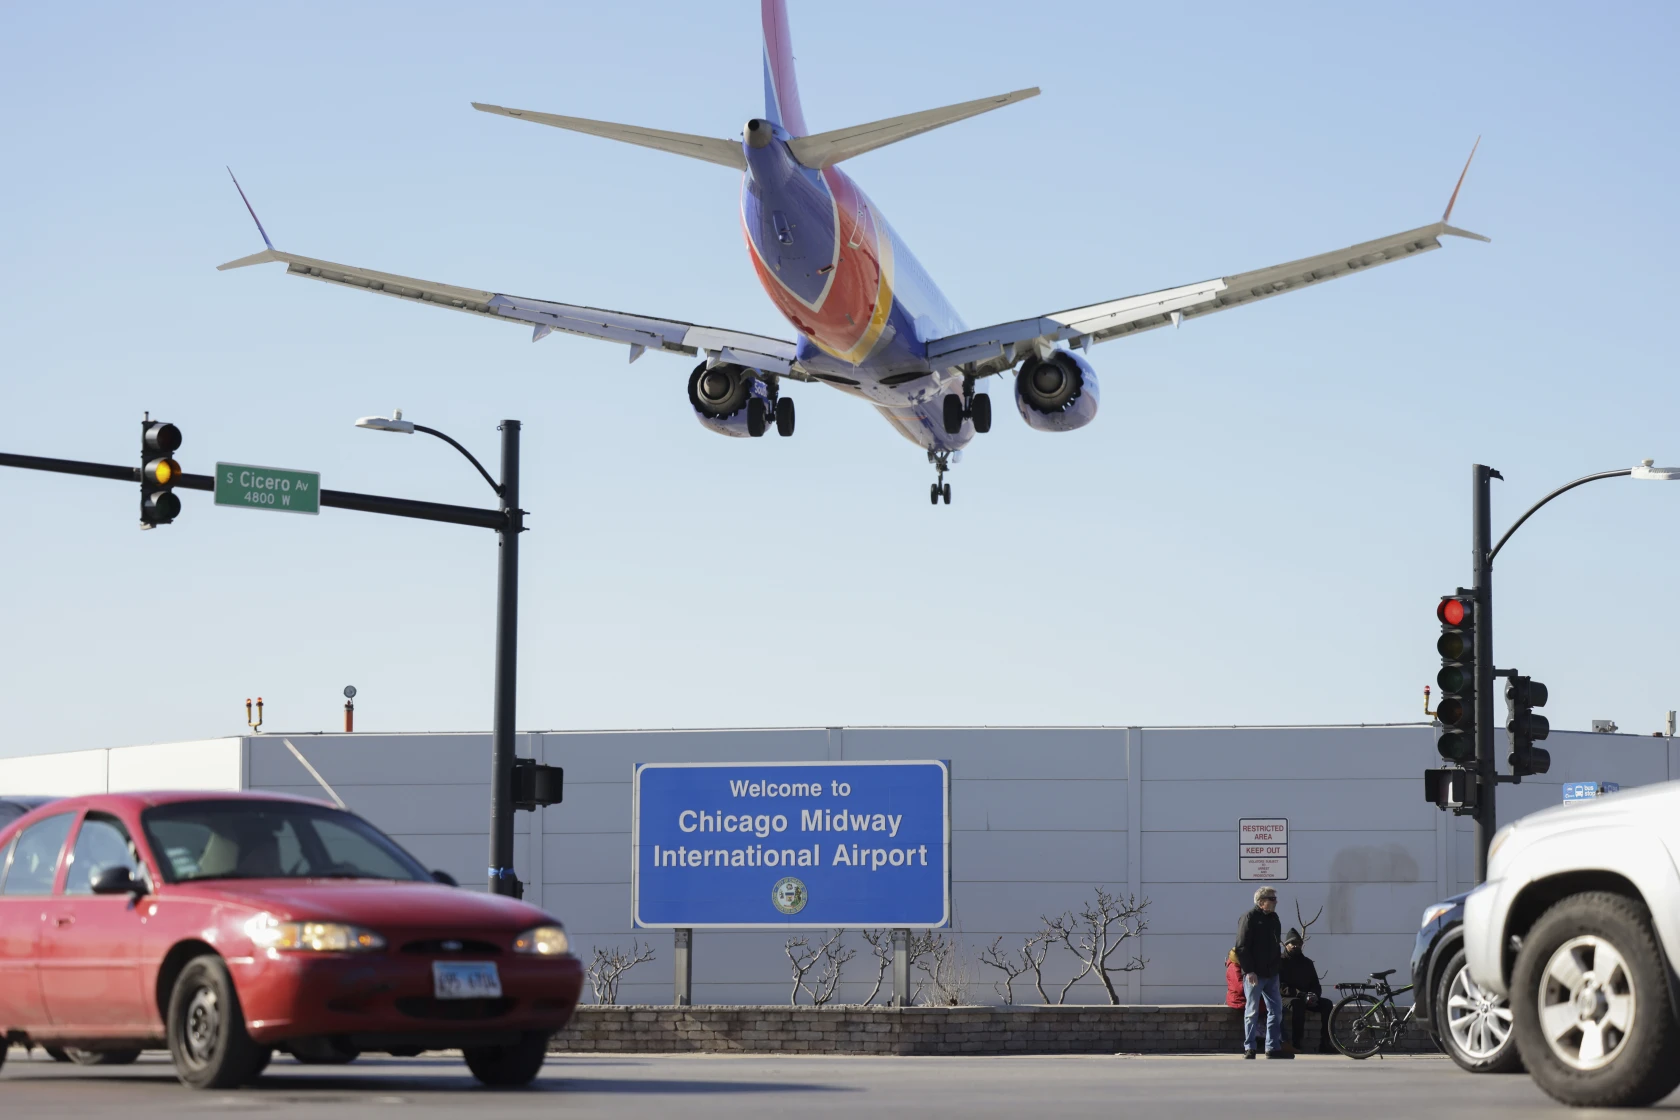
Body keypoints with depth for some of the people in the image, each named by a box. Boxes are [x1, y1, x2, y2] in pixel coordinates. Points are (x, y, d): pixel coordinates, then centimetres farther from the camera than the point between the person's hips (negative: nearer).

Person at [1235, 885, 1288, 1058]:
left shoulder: (1273, 918, 15)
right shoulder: (1250, 918, -9)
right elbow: (1242, 947, -13)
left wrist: (1278, 963, 13)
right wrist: (1249, 971, -19)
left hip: (1271, 973, 7)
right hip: (1254, 974, -7)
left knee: (1276, 1010, 6)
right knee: (1252, 1012, -2)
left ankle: (1273, 1047, 11)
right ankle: (1249, 1048, 4)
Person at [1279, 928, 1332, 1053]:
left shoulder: (1307, 962, 19)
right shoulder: (1281, 962, 1)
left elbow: (1316, 985, 19)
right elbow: (1280, 987, -11)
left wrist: (1314, 995, -7)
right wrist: (1302, 995, -21)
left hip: (1306, 999, 5)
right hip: (1287, 999, -5)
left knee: (1326, 1003, -22)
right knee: (1297, 1003, -40)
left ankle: (1325, 1045, -27)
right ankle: (1296, 1043, -39)